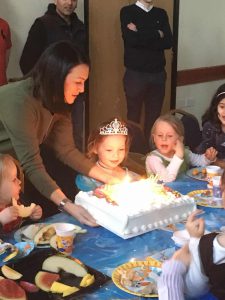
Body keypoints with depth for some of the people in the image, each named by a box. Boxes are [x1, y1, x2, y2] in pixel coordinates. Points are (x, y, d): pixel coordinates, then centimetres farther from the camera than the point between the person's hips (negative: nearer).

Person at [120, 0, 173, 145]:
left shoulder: (161, 13, 11)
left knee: (154, 116, 8)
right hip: (135, 74, -3)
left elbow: (168, 42, -3)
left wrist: (141, 36, -11)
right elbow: (131, 39, -17)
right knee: (134, 115, 5)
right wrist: (157, 34, -7)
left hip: (158, 74, 3)